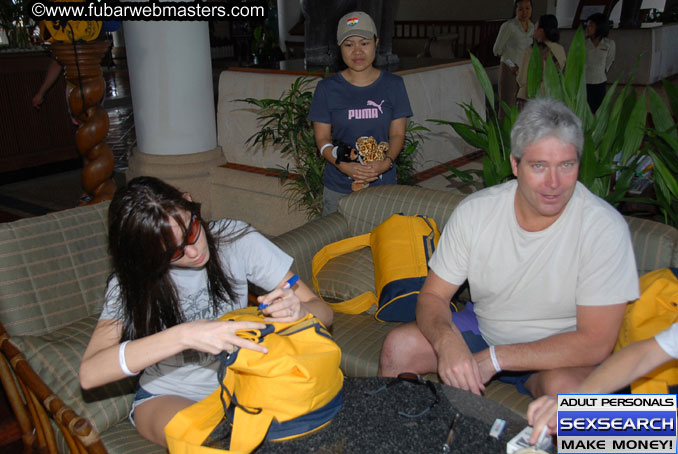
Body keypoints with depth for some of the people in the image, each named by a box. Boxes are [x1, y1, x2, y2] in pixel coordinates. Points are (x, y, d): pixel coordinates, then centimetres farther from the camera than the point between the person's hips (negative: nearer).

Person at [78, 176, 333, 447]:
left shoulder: (235, 239, -14)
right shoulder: (129, 285, -14)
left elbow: (323, 312, -11)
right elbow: (89, 374, -30)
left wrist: (298, 310, -36)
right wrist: (183, 336, -41)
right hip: (169, 396, -1)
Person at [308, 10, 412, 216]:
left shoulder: (393, 84, 4)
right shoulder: (327, 88, 1)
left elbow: (397, 134, 3)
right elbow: (322, 139, 0)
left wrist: (386, 162, -17)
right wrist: (343, 166, -18)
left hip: (383, 185, 1)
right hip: (338, 188, 0)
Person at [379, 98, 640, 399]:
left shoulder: (604, 227, -22)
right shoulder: (475, 211, -13)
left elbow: (595, 343, -22)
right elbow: (432, 296, -8)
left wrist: (495, 358, -26)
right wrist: (447, 340, -32)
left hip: (556, 351, -3)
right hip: (482, 328, 3)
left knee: (564, 386, -35)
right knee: (398, 346, -15)